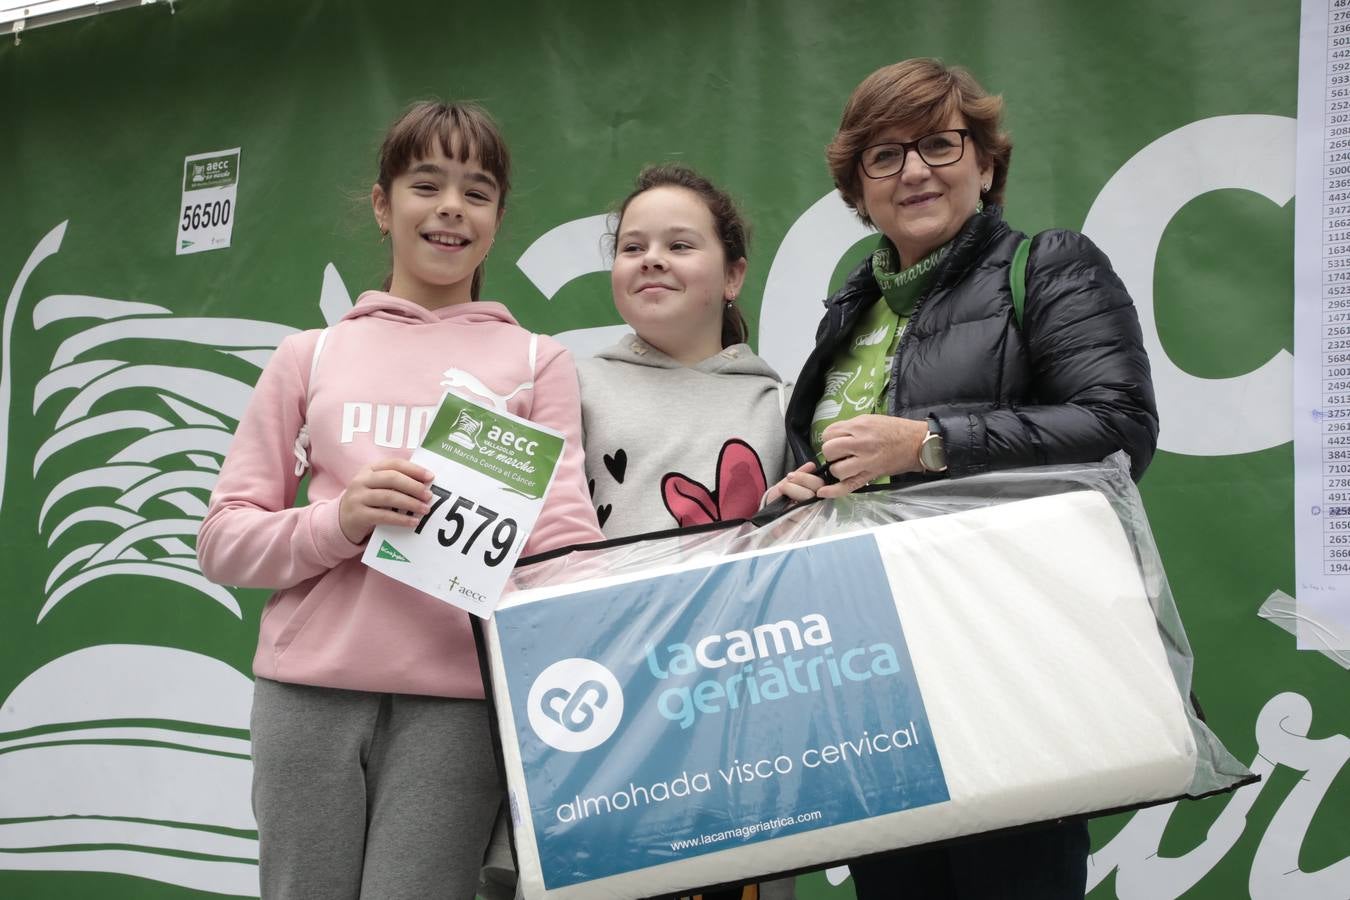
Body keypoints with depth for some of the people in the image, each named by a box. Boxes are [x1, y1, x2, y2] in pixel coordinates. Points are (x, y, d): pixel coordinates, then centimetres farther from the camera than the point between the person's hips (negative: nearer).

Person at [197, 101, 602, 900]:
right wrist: (339, 521, -11)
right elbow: (225, 540, 9)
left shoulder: (538, 361, 11)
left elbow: (563, 534, 2)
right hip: (307, 688, 1)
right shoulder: (311, 356, 13)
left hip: (458, 694, -1)